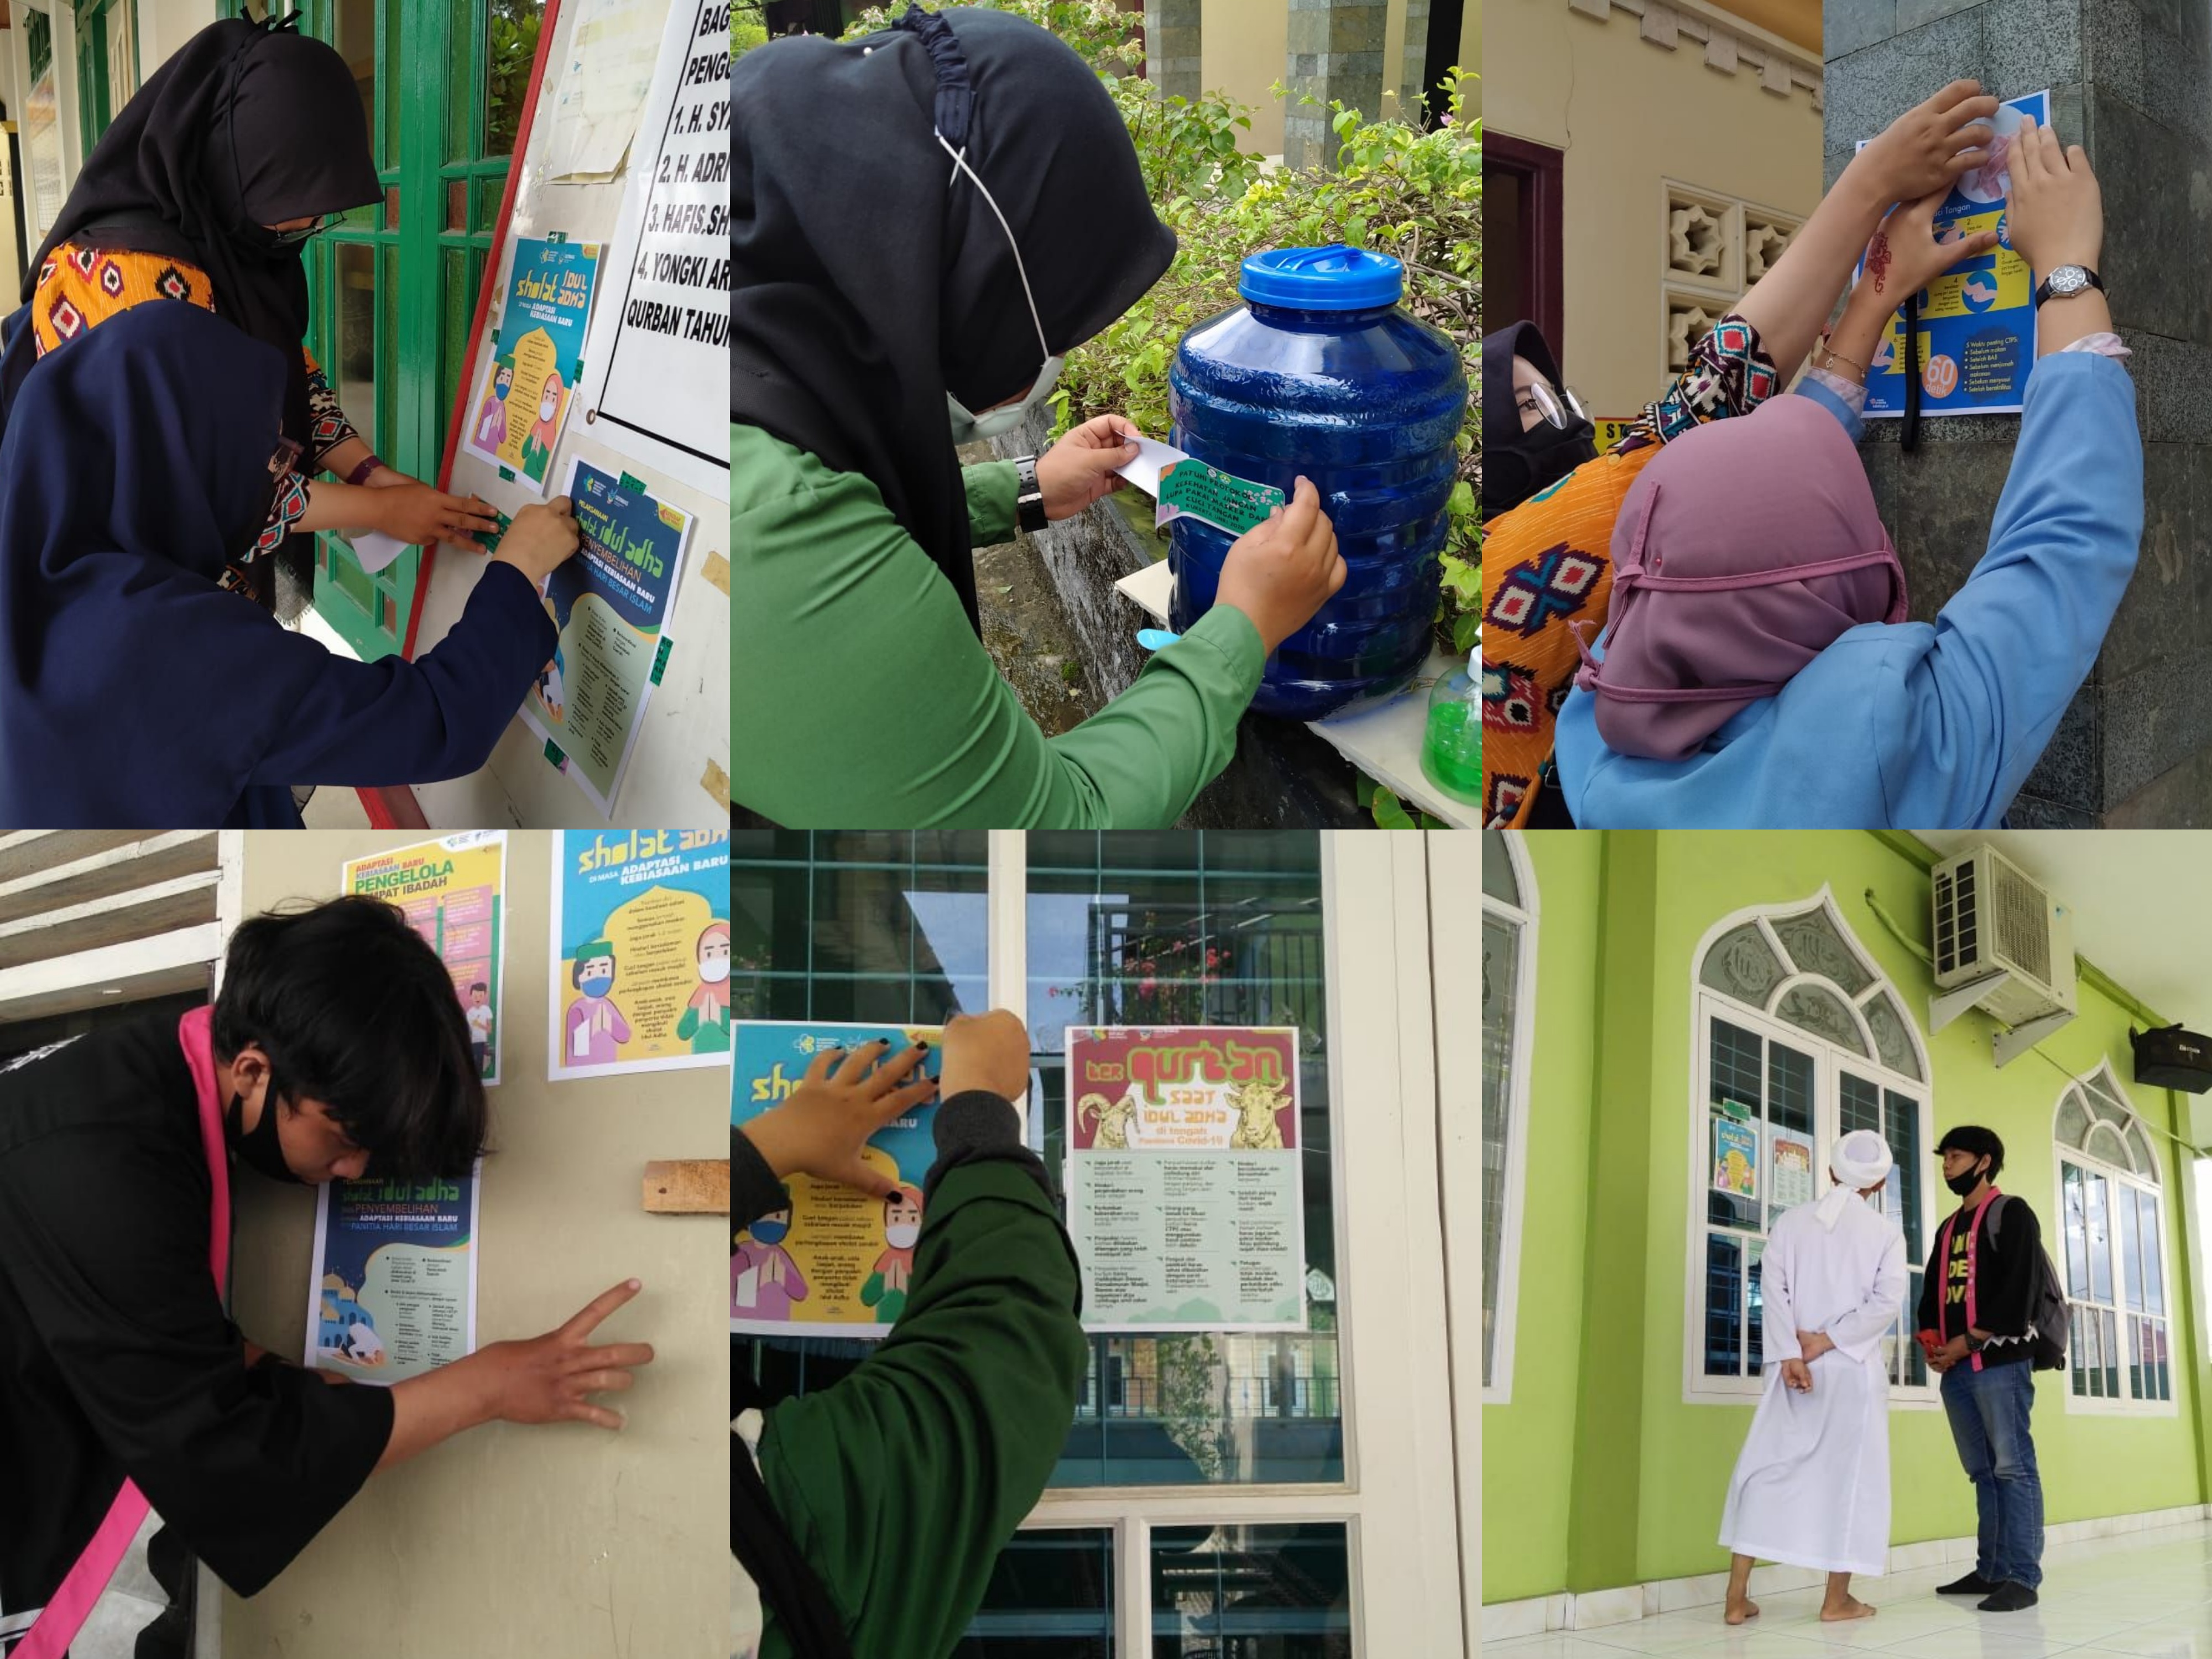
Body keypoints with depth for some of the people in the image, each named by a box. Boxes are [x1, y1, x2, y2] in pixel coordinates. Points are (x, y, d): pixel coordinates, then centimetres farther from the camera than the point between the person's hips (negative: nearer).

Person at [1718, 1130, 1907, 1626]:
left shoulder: (1790, 1221, 7)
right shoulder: (1886, 1232, 3)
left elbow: (1774, 1290, -4)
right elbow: (1886, 1301, -10)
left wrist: (1790, 1355, -11)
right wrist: (1826, 1341, -11)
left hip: (1792, 1365, 2)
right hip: (1854, 1369, -2)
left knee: (1765, 1469, 6)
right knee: (1849, 1475, 5)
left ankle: (1737, 1596, 2)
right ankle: (1838, 1598, 5)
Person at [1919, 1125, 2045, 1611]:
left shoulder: (2011, 1213, 0)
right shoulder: (1948, 1229, 24)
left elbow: (2019, 1288, -11)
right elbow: (1933, 1292, 20)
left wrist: (1969, 1340, -14)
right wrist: (1932, 1342, 1)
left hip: (2000, 1360, -8)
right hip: (1956, 1367, 8)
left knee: (2013, 1468, -9)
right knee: (1982, 1472, 9)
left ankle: (2023, 1577, -10)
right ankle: (1991, 1571, 11)